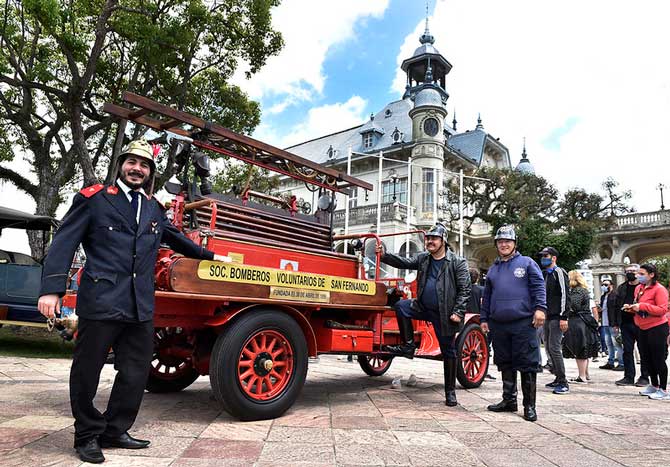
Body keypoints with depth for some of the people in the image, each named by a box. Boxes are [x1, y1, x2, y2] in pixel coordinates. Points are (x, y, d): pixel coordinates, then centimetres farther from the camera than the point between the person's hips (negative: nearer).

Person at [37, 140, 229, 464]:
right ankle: (87, 436, 25)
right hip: (101, 301, -5)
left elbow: (176, 239, 32)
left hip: (141, 306, 5)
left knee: (136, 372, 10)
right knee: (87, 371, 6)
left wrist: (209, 255, 40)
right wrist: (52, 289, -14)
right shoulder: (93, 199, 3)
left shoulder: (154, 209, 18)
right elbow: (64, 243, -4)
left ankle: (114, 431, 27)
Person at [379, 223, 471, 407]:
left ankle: (450, 392, 21)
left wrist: (458, 312, -17)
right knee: (400, 306, -19)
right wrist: (384, 255, -17)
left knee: (448, 352, 5)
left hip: (445, 314, -4)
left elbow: (465, 289, -10)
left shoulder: (457, 262, -8)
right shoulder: (423, 258, 6)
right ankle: (408, 346, -5)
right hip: (423, 307, 4)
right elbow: (404, 262, -2)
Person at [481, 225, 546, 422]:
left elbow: (538, 287, -2)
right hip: (499, 324, 5)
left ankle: (529, 405, 6)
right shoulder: (493, 269, 19)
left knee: (527, 364, -2)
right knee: (505, 363, 11)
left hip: (523, 322, -5)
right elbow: (487, 296, 21)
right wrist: (484, 318, 17)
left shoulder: (527, 263, 6)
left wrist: (540, 308, -16)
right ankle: (509, 400, 22)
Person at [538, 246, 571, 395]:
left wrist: (564, 317, -19)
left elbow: (564, 295, -13)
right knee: (548, 347, 10)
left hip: (557, 317, -8)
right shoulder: (543, 274, 18)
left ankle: (563, 382, -5)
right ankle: (558, 378, 20)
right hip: (547, 317, 8)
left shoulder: (559, 273, -6)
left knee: (554, 347, -11)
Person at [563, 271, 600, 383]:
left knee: (579, 350, -6)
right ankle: (586, 374, 25)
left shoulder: (577, 291, -14)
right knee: (584, 350, 16)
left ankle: (582, 376, -3)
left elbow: (574, 306, -21)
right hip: (584, 322, 10)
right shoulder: (584, 290, 18)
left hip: (578, 323, -10)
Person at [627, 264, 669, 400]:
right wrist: (631, 308, 4)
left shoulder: (659, 289, -13)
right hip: (643, 329, 8)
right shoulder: (638, 288, 11)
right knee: (647, 358, 16)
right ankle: (654, 386, 31)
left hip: (657, 328, -8)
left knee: (659, 359, -1)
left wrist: (642, 306, -25)